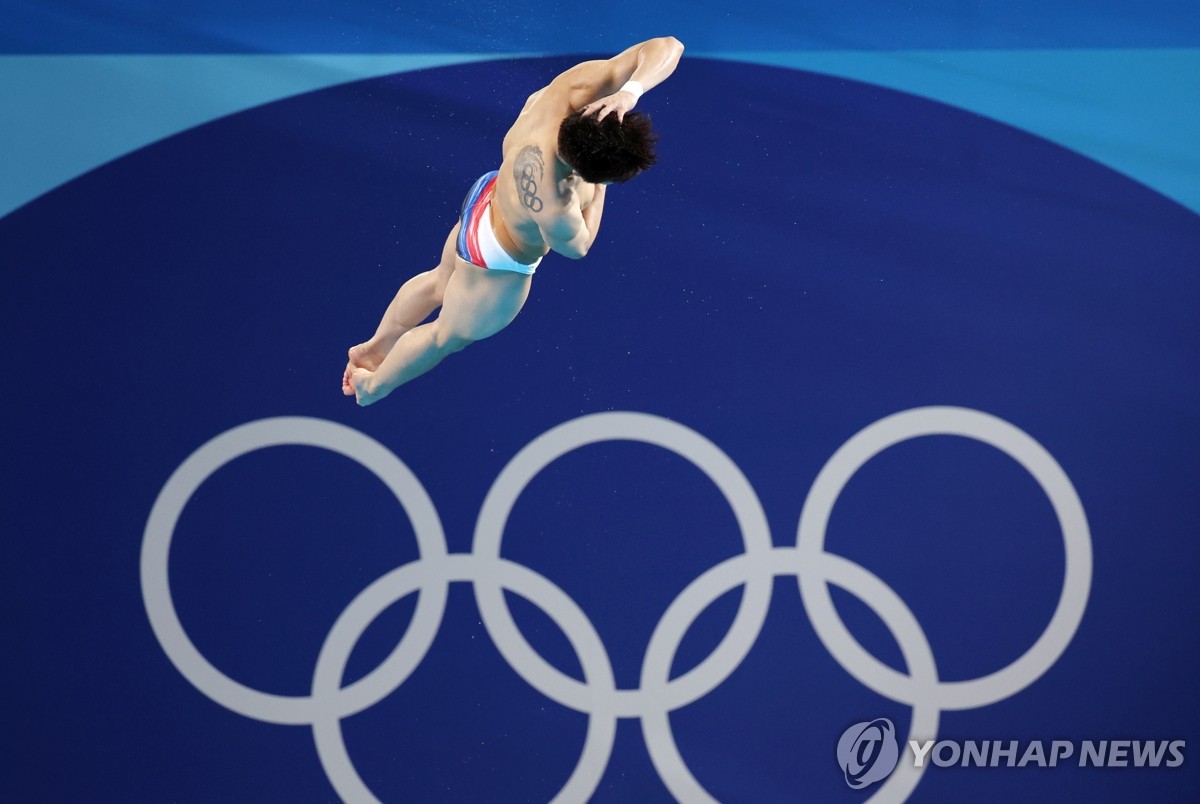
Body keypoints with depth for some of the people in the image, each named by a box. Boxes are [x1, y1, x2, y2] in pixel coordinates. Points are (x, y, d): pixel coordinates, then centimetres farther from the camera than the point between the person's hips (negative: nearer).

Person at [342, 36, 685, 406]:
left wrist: (630, 91, -47)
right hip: (498, 262, -7)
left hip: (488, 196, 7)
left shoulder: (573, 88, -35)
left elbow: (666, 47, -31)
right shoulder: (554, 208, -46)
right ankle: (373, 385, 50)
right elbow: (577, 247, -20)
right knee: (452, 334, 25)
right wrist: (599, 188, -15)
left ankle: (374, 347, 59)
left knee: (440, 281, 35)